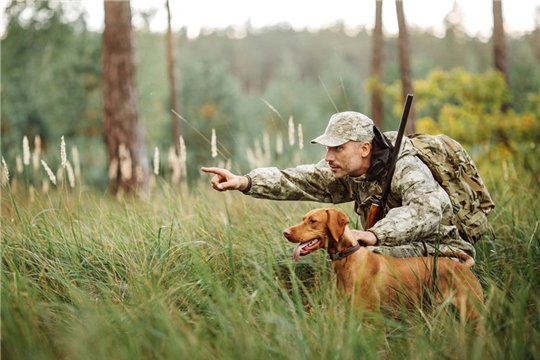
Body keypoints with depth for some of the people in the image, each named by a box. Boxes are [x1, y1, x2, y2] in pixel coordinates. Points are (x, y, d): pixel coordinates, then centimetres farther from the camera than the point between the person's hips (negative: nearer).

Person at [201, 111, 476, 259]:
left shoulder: (406, 169, -24)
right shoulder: (346, 172, -3)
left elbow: (426, 210, -42)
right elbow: (296, 180, -11)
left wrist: (375, 235, -53)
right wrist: (245, 182, -25)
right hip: (394, 248, 7)